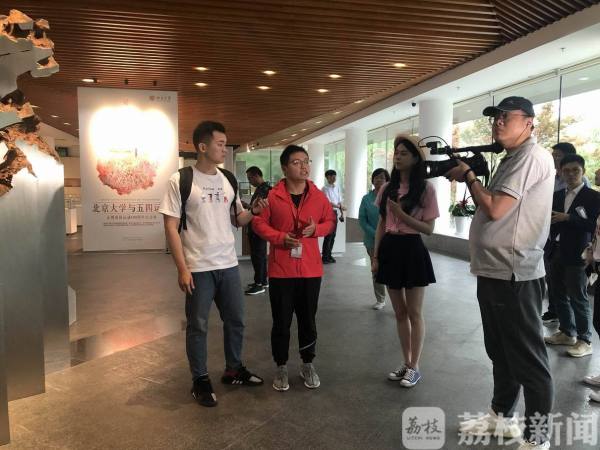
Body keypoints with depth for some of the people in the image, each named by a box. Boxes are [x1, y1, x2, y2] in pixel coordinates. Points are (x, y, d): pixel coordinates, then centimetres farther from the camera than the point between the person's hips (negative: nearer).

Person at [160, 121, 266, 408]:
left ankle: (234, 370, 35)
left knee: (236, 319, 15)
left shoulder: (228, 180, 7)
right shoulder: (180, 180, -8)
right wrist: (182, 269, -14)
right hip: (198, 268, -5)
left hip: (228, 264, 6)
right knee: (198, 326, 7)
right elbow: (171, 227, -10)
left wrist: (253, 212, -9)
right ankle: (200, 380, 25)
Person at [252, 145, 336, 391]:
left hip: (310, 269, 2)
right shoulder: (272, 196, -6)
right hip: (281, 269, -2)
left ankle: (308, 365, 32)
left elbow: (330, 220, 11)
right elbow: (258, 223, -1)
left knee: (308, 319, 14)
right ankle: (281, 367, 26)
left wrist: (316, 228, -11)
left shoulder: (318, 196, 2)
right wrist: (280, 237, -16)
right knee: (281, 321, 8)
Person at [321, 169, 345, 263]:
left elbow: (339, 201, 14)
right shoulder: (325, 188, -8)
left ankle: (329, 255, 20)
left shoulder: (337, 188, 11)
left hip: (335, 212, 6)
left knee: (333, 235, 10)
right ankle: (325, 257, 1)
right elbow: (328, 202, -15)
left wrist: (341, 213, 9)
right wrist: (339, 206, -21)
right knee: (328, 235, -7)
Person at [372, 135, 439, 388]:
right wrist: (376, 256, 6)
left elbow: (429, 228, -9)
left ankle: (414, 368, 19)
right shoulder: (387, 188, 8)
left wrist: (402, 214, -18)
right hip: (390, 249, 5)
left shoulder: (426, 188, -7)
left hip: (412, 250, -5)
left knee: (414, 313, 5)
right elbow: (381, 225, 11)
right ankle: (406, 364, 27)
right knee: (399, 313, 13)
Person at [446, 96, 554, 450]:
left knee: (527, 357, 0)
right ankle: (502, 417, 36)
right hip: (494, 271, 11)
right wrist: (470, 177, 8)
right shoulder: (512, 158, 19)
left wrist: (468, 176, -7)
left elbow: (495, 209, -21)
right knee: (500, 351, 20)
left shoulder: (532, 156, -13)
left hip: (514, 274, -11)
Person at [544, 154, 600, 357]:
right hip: (557, 252, 6)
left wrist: (568, 218, -18)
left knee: (578, 298, 0)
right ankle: (567, 333, 29)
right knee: (559, 295, 14)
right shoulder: (557, 196, 13)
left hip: (576, 255, -6)